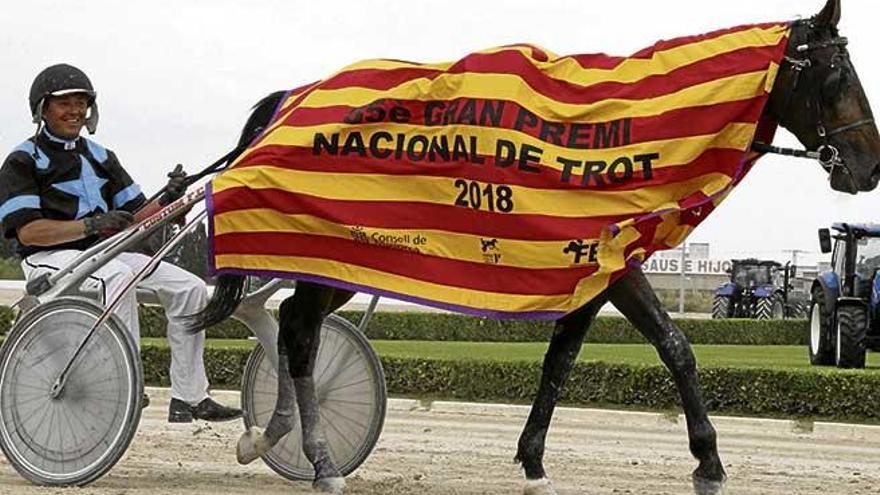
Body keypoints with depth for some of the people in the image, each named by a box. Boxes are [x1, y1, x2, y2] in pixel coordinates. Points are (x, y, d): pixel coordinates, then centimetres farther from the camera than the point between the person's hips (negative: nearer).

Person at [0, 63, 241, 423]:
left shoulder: (100, 158, 20)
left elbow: (135, 219, 14)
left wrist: (167, 200, -7)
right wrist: (91, 225, -23)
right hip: (49, 258, -7)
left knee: (190, 288, -8)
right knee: (118, 275, -38)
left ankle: (189, 398, -7)